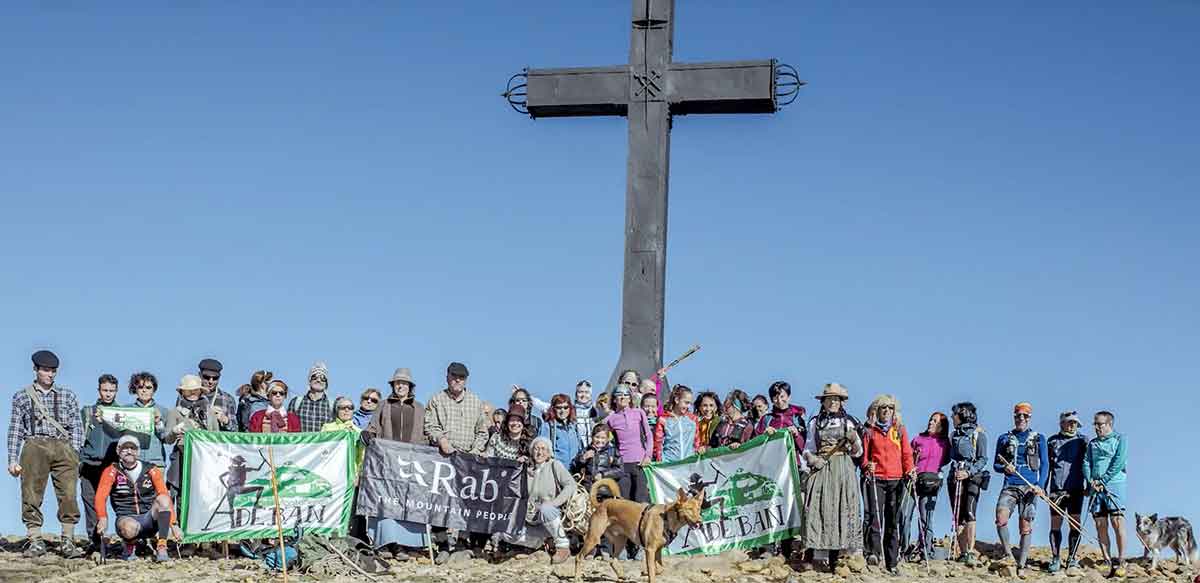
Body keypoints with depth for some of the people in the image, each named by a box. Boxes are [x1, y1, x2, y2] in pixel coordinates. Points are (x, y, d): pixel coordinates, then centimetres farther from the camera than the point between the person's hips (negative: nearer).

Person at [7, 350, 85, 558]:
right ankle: (35, 541, 2)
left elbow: (76, 427, 13)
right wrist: (13, 459, 4)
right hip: (35, 446, -1)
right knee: (31, 496, -4)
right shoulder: (22, 397, 14)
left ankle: (68, 542, -3)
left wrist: (74, 455, 2)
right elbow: (15, 430, 12)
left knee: (68, 495, -7)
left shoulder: (67, 396, 16)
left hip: (63, 446, 1)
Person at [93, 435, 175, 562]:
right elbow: (100, 497, -12)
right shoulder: (112, 472, 0)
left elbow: (165, 497, -4)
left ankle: (161, 548, -26)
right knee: (129, 528, -38)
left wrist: (173, 523, -15)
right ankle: (130, 545, 2)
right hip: (126, 518, -1)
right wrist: (103, 518, -31)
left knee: (162, 499, -28)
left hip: (150, 519, 1)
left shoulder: (151, 470, 3)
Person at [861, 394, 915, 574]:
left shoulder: (900, 430, 13)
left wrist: (910, 470, -6)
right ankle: (874, 552, -27)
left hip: (896, 480, 2)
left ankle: (892, 562, 6)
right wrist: (867, 466, -11)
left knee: (893, 521, 4)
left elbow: (907, 454, 11)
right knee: (875, 515, -20)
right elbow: (864, 455, 9)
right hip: (875, 479, -2)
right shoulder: (870, 431, 10)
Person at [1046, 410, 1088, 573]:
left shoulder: (1083, 440, 6)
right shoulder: (1052, 440, 9)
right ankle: (1055, 559, 7)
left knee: (1075, 523, -2)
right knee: (1055, 524, 0)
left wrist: (1088, 486, 3)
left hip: (1076, 488, -1)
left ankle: (1072, 558, 7)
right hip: (1056, 488, 1)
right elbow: (1047, 465, 14)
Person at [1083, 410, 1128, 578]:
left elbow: (1119, 462, -7)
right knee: (1100, 525, -1)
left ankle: (1121, 561, -12)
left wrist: (1103, 481, -11)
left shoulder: (1120, 439, 5)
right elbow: (1086, 463, 12)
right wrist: (1091, 481, -6)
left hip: (1114, 484, -5)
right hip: (1095, 488, 5)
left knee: (1117, 522, -13)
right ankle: (1108, 563, -1)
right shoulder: (1092, 443, 20)